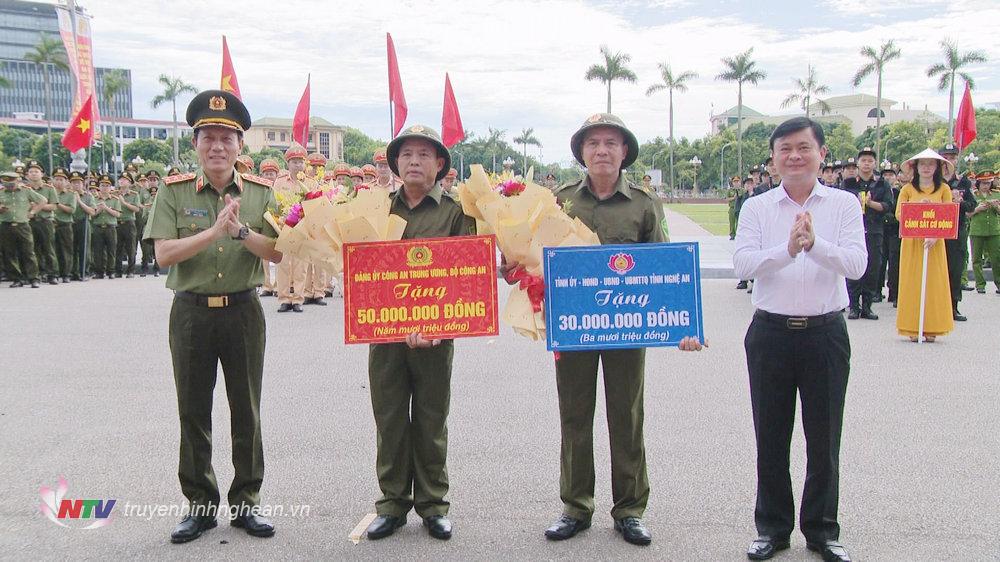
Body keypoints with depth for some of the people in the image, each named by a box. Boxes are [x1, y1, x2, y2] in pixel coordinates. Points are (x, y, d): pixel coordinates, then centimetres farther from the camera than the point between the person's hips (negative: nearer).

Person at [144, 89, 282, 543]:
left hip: (243, 310, 1)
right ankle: (200, 505, 22)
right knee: (193, 413, 8)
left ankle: (246, 503, 21)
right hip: (191, 312, 0)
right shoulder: (174, 191, -1)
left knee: (247, 411, 8)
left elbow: (278, 253, -5)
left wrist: (242, 230, -21)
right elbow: (164, 253, -11)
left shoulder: (261, 192, 2)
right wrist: (215, 231, -22)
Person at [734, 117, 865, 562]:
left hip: (825, 331, 0)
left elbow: (856, 264, -12)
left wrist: (814, 243, -29)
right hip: (770, 331, 1)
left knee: (824, 437, 9)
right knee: (770, 436, 10)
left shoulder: (844, 205, 1)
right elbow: (743, 263, -13)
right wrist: (788, 249, -29)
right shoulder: (757, 208, 2)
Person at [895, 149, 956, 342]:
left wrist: (934, 235, -17)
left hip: (935, 242, 0)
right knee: (912, 283, -1)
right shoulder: (907, 189, 6)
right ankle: (913, 328, 1)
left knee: (935, 283, 0)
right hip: (911, 241, 0)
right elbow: (899, 214, -3)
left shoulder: (943, 189, 6)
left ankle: (931, 329, 5)